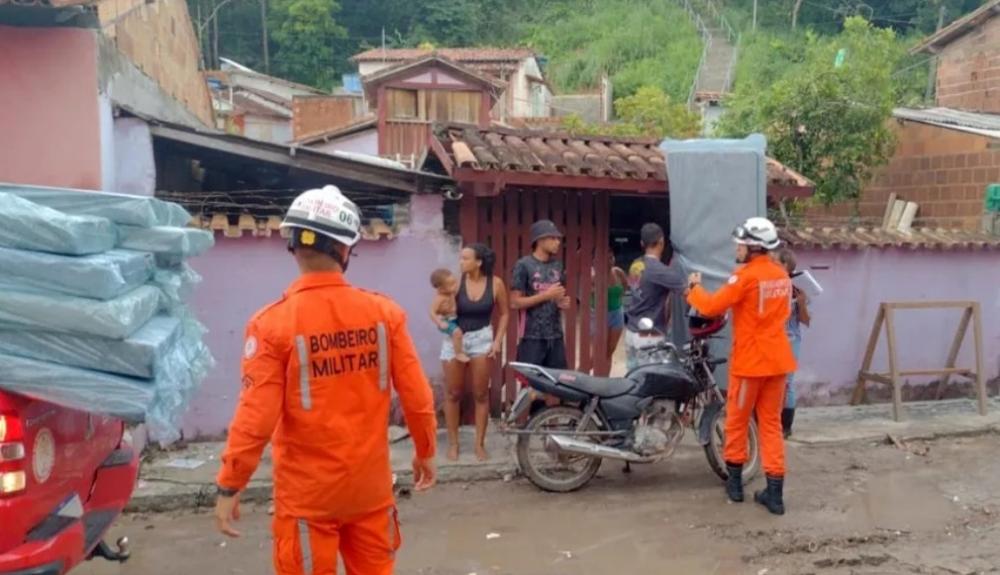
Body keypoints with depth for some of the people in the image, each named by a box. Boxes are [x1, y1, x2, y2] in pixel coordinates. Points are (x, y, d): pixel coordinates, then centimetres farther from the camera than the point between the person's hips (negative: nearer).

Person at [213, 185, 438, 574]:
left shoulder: (273, 322, -16)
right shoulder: (384, 312, -8)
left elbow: (256, 415, -16)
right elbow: (416, 395, -3)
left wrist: (229, 486, -4)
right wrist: (426, 451, 13)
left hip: (308, 491, -2)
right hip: (371, 483, 3)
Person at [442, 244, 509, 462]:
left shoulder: (495, 283, -8)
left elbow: (504, 314, 2)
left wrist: (498, 340, -5)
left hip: (482, 339, 0)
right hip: (455, 339, 0)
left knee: (481, 394, 5)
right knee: (453, 394, 6)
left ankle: (480, 444, 17)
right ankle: (453, 443, 19)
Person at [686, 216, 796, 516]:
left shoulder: (746, 276, -17)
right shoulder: (782, 275, 8)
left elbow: (711, 307, -17)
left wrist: (695, 288, 0)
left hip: (750, 360, -6)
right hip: (777, 359, 6)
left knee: (737, 420, 11)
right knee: (771, 423, 10)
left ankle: (735, 481, 22)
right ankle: (775, 492, 9)